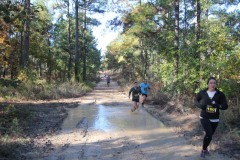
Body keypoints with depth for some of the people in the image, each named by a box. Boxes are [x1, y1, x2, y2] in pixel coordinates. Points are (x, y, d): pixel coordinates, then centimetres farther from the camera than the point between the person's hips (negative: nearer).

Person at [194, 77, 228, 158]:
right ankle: (203, 150, 6)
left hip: (215, 119, 2)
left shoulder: (220, 94, -6)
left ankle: (205, 149, 42)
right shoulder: (202, 93, -5)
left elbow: (225, 106, -5)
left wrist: (217, 105, -25)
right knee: (209, 134, -18)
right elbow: (195, 101, 9)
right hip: (204, 117, -2)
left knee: (210, 134, 15)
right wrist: (200, 105, -12)